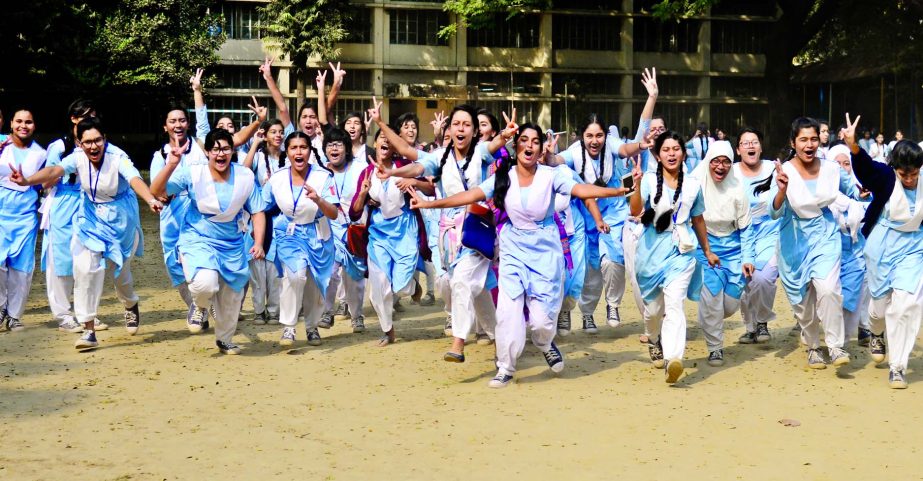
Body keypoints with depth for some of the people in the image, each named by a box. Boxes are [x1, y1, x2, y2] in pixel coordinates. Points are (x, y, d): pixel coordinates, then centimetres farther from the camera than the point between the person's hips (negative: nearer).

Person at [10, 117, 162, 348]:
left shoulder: (117, 156, -23)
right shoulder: (78, 157, -14)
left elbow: (135, 179, -41)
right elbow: (55, 170, -30)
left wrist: (151, 200, -61)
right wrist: (28, 180, -51)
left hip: (120, 217, -2)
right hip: (91, 216, 2)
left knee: (118, 268, 10)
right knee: (85, 268, -11)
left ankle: (131, 307, 44)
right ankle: (89, 329, -3)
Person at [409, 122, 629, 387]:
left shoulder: (551, 175, -9)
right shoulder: (503, 177, -4)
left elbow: (580, 189, -22)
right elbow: (471, 195, -11)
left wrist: (619, 190, -37)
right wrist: (430, 203, -21)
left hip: (546, 251, -1)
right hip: (514, 251, 1)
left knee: (541, 317, -3)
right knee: (508, 311, -5)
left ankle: (545, 345, 34)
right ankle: (505, 368, 14)